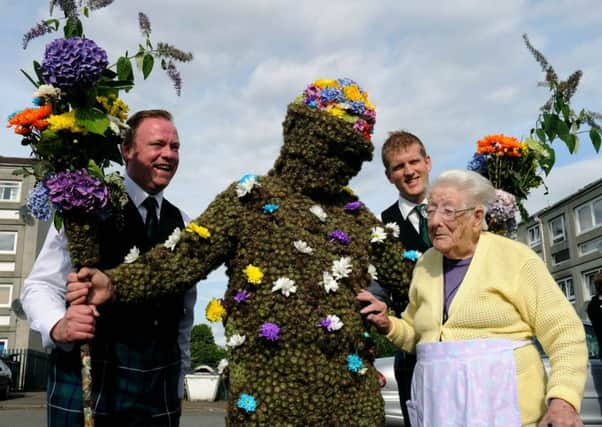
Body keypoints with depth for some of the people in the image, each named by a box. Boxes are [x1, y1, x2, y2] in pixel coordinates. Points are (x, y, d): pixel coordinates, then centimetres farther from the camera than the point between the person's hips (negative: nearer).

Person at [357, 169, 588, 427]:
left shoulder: (515, 259, -7)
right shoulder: (425, 265, 7)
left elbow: (564, 333, -8)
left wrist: (563, 399, -21)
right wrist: (389, 326, 0)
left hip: (505, 405, -4)